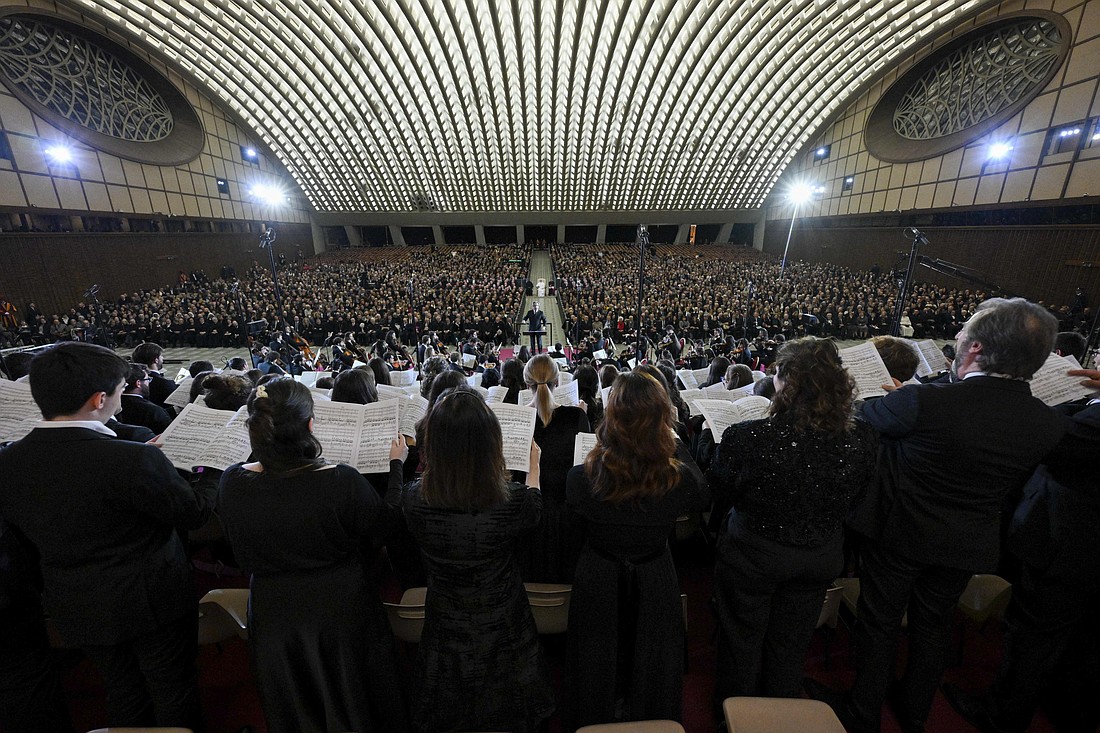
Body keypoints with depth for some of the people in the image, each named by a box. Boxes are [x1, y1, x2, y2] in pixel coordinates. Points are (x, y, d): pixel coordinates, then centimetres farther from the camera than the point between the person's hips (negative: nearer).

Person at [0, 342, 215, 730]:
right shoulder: (133, 459, -31)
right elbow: (193, 513, -19)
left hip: (76, 608, 6)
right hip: (151, 602, -6)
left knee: (122, 691, 28)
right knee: (173, 693, 18)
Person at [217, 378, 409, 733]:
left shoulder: (232, 482, -19)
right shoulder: (342, 482, -32)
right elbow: (386, 525, -14)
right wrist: (396, 465, -5)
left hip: (272, 615, 4)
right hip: (339, 614, -3)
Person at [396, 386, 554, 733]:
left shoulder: (414, 498, -27)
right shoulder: (512, 503, -33)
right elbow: (534, 504, -7)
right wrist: (534, 466, 12)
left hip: (445, 632, 2)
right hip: (503, 633, -1)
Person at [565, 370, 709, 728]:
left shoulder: (581, 478, -31)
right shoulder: (679, 480, -30)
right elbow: (703, 497, -3)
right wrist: (676, 444, -2)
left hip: (598, 583, 0)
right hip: (655, 582, 1)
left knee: (598, 670, 29)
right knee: (651, 665, 31)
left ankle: (594, 722, 54)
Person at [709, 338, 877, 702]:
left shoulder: (745, 438, -33)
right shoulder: (861, 439, -21)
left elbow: (719, 493, -15)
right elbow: (857, 492, -1)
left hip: (753, 556, -3)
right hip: (821, 559, 4)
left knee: (743, 643, 24)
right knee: (790, 647, 28)